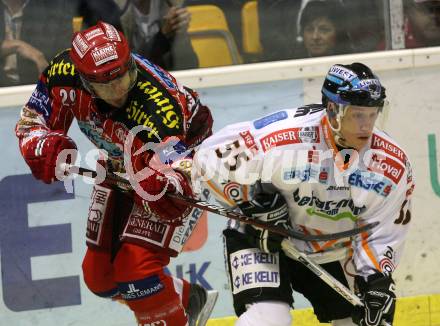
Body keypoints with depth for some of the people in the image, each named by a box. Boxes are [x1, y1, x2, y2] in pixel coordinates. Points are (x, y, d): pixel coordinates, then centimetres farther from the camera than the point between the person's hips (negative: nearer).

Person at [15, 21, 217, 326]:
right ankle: (190, 300, 32)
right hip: (119, 164, 6)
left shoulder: (161, 104, -41)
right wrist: (46, 148, -32)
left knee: (136, 270, -21)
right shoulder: (65, 72, -27)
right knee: (99, 275, 10)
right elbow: (32, 123, -11)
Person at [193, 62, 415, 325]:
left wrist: (377, 279, -22)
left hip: (333, 252, 5)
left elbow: (382, 234, -6)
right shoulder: (286, 135, -29)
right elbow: (211, 159, -20)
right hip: (261, 239, -5)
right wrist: (258, 203, -23)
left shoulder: (393, 164, -15)